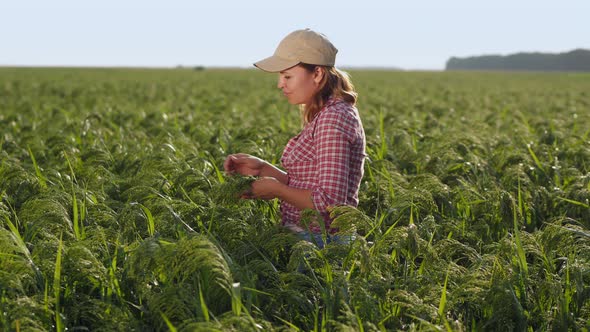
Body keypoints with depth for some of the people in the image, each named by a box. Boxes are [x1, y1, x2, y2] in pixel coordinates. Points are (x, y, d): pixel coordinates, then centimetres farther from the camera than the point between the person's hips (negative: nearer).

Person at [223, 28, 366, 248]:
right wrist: (262, 169, 5)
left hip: (322, 242, -9)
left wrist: (276, 189, -10)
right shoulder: (324, 115, 13)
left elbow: (329, 202, -22)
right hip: (308, 236, 9)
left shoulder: (334, 118, -16)